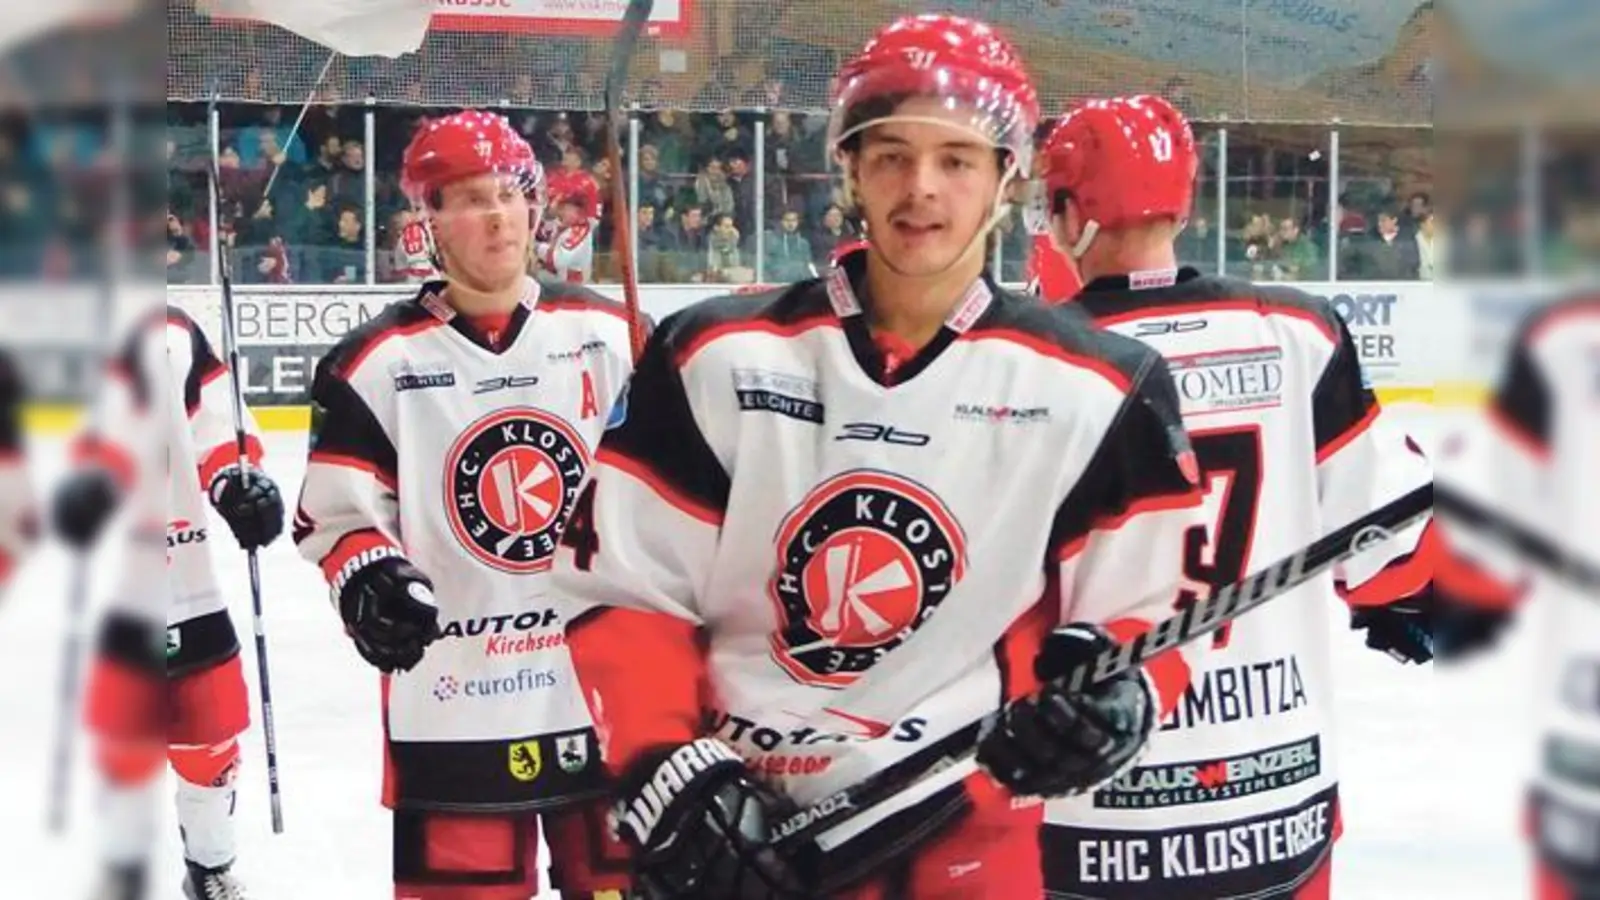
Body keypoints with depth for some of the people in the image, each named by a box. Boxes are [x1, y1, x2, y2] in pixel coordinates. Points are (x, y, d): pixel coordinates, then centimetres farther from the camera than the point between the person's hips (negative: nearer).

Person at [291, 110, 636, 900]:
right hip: (448, 694, -2)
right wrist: (366, 577, -21)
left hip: (607, 680, 2)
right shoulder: (378, 359, -3)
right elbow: (336, 511, -2)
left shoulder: (605, 333, 4)